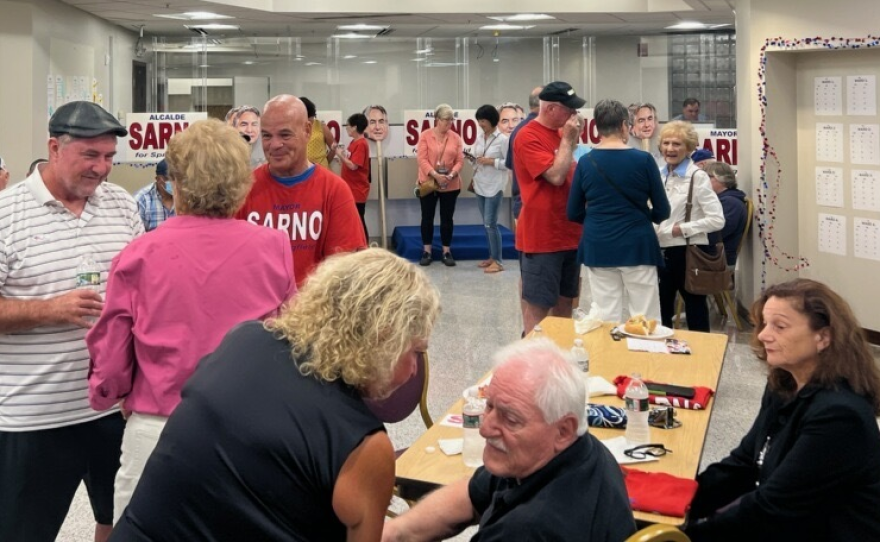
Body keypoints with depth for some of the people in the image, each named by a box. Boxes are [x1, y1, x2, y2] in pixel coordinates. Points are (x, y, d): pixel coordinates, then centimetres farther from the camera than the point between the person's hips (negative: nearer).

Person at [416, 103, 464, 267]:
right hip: (428, 183, -1)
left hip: (450, 185, 1)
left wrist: (452, 174, -18)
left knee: (447, 218, 6)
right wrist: (435, 175, -22)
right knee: (427, 217, 4)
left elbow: (460, 160, 0)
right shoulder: (425, 135, -3)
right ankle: (427, 251, 13)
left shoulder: (455, 137, 2)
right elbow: (422, 159, -10)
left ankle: (447, 252, 13)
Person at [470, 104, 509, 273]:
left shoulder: (502, 139, -10)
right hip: (480, 185, 7)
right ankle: (492, 257, 20)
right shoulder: (480, 138, 10)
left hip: (494, 187, -7)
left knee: (490, 223, -9)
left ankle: (498, 261, -3)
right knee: (486, 224, 11)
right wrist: (473, 159, -3)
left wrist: (492, 161, -18)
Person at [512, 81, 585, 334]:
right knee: (537, 304, -3)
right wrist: (567, 140, -14)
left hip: (569, 232, 9)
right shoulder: (528, 137, -14)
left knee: (565, 300, 15)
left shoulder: (561, 134, 13)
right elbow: (556, 176, -21)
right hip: (541, 236, -9)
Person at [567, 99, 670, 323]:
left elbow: (574, 213, 5)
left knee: (607, 320, 8)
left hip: (598, 247, 2)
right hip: (637, 246, -2)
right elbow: (662, 212, -1)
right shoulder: (643, 160, -7)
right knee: (646, 320, 5)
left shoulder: (585, 163, -1)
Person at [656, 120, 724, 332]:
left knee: (696, 314, 4)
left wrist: (682, 229, -18)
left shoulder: (697, 177, -12)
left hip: (689, 252, -7)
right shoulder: (659, 175, 7)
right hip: (663, 252, 7)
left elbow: (717, 220, -18)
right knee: (661, 312, 16)